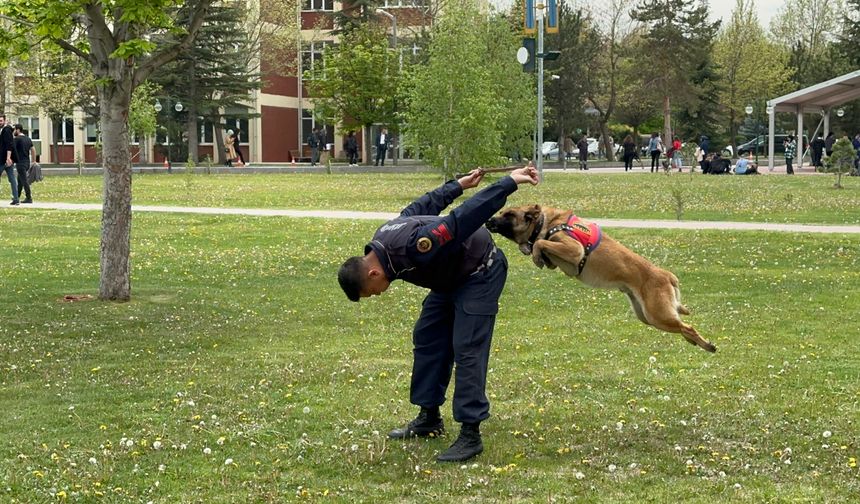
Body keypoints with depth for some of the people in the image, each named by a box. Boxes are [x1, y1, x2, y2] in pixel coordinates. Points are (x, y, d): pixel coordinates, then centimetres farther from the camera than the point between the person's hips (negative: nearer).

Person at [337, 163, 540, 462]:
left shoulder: (412, 247, -38)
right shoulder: (383, 240, -8)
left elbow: (465, 217, -37)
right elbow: (424, 205, 8)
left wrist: (510, 182, -36)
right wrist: (459, 185, 20)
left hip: (480, 273, -10)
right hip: (450, 277, 10)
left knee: (467, 350, -15)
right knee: (426, 339, 12)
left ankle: (471, 435, -14)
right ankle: (429, 418, 22)